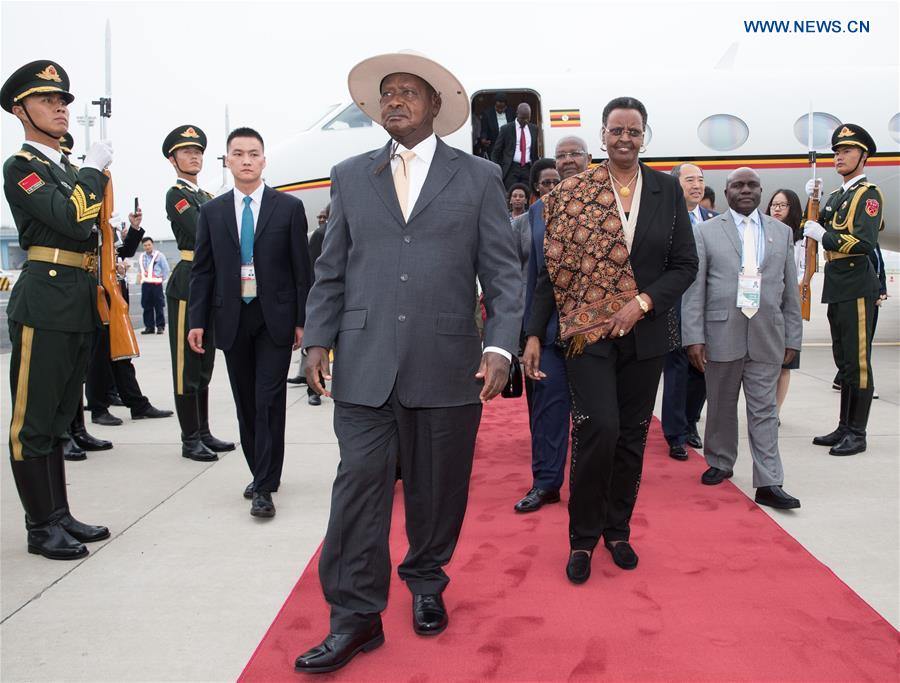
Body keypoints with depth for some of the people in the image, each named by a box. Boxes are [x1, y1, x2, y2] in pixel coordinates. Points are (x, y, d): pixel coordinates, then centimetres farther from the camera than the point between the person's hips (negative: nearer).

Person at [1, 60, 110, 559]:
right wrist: (95, 168, -9)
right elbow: (69, 219, -20)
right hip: (45, 301, -8)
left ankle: (59, 516, 22)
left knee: (58, 417, 14)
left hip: (79, 303, 8)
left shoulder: (69, 170, 19)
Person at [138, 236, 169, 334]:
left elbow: (166, 269, 1)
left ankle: (160, 326, 3)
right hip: (145, 284, 4)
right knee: (147, 307, 6)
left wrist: (161, 278, -1)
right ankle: (149, 327, 12)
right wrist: (142, 277, 13)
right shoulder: (141, 257, 11)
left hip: (156, 284, -4)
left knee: (159, 306, -2)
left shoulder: (159, 255, -2)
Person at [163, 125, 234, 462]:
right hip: (188, 284, -8)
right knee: (187, 365, -2)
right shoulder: (176, 195, -6)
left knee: (204, 365, 12)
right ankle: (190, 440, 4)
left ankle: (203, 433, 20)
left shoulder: (207, 196, 19)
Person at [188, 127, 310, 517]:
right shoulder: (212, 211, 7)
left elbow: (301, 268, 0)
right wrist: (197, 320, -1)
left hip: (274, 318, -3)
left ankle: (265, 488, -1)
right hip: (232, 319, 3)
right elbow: (202, 269, 7)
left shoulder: (289, 207, 1)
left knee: (269, 402, -5)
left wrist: (303, 320, -4)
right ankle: (260, 473, 24)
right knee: (246, 404, 10)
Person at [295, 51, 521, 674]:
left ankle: (426, 585, 32)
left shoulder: (479, 177, 6)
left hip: (447, 365, -1)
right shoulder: (350, 176, 13)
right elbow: (331, 269, 12)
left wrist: (500, 346, -11)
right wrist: (318, 339, 3)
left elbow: (503, 272, 1)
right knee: (359, 486, -1)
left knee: (438, 489, 10)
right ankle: (355, 617, 10)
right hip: (364, 365, 1)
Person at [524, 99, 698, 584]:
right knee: (599, 428, -13)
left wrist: (643, 302, -13)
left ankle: (617, 529, 28)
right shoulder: (572, 192, 0)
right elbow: (553, 269, -1)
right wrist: (534, 334, -6)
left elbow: (685, 265, 3)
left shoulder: (667, 190, 5)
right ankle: (583, 536, 6)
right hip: (588, 329, -3)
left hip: (645, 333, 3)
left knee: (632, 435, 10)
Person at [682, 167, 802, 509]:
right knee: (721, 406, 11)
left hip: (766, 338, 1)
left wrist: (792, 337, 8)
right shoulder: (706, 231, 2)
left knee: (764, 411, 1)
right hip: (721, 335, -1)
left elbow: (790, 290, 11)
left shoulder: (782, 232, 10)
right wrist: (693, 337, -9)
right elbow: (694, 288, -2)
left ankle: (768, 484, 2)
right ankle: (720, 463, 31)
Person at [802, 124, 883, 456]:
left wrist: (823, 235, -15)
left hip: (856, 288, -9)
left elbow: (864, 243, -20)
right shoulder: (837, 196, 17)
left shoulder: (868, 194, -8)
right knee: (843, 361, 14)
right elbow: (816, 230, 17)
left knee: (857, 361, -3)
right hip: (836, 288, 9)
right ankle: (844, 428, 22)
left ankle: (857, 434, 3)